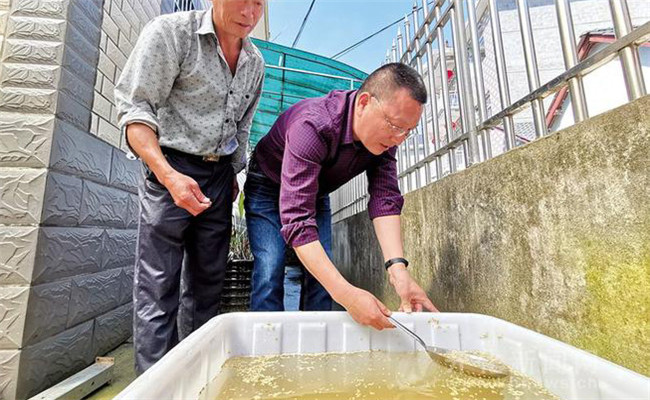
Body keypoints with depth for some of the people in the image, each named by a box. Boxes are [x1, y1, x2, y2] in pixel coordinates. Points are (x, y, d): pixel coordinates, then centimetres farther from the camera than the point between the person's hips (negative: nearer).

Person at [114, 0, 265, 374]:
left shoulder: (255, 62, 11)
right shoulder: (171, 31, -6)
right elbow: (135, 108, -12)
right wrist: (168, 175, -25)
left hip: (219, 175, 5)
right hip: (170, 169, -5)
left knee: (208, 284, 9)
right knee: (158, 287, -4)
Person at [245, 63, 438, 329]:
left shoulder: (385, 135, -19)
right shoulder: (312, 126, -40)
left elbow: (385, 200, -22)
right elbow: (296, 219, -45)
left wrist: (397, 268, -36)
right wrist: (346, 294, -50)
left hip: (316, 192, 5)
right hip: (268, 188, -4)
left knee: (323, 274, -3)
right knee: (270, 273, -17)